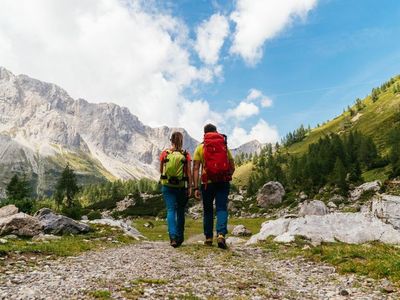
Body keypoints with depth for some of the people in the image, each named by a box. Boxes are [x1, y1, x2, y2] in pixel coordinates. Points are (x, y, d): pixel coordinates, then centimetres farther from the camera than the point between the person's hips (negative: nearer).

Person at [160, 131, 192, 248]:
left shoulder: (164, 153, -2)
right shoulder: (186, 155, -5)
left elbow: (161, 170, 6)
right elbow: (189, 172, -6)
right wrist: (190, 187, -1)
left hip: (167, 186, 0)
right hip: (181, 186, 0)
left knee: (171, 210, 1)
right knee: (180, 212, 15)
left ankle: (173, 237, -14)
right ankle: (179, 238, 25)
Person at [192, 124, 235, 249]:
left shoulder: (200, 148, 3)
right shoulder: (225, 146, 8)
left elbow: (195, 169, -3)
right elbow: (232, 167, 8)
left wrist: (195, 188, -3)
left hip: (207, 183, 0)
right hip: (223, 182, 1)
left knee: (208, 211, 13)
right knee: (222, 209, 2)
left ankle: (208, 238, 20)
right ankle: (221, 234, -16)